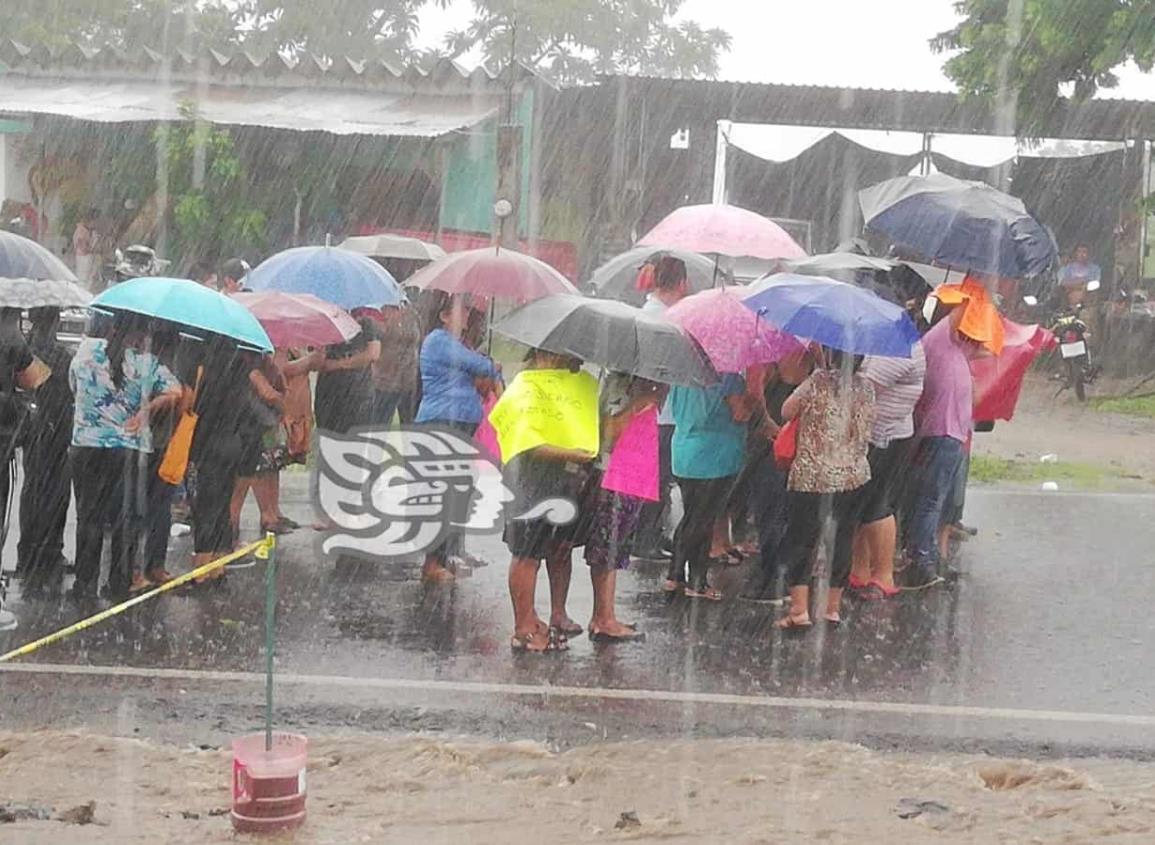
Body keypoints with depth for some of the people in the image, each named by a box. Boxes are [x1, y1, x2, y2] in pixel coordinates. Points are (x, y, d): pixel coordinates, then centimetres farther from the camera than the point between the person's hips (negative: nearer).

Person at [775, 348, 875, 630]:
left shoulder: (817, 383, -13)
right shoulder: (865, 387, 1)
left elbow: (786, 412, -1)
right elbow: (867, 429, 10)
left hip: (812, 477, -4)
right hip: (853, 476, 4)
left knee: (800, 540, 2)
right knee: (842, 541, 13)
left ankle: (799, 608, -6)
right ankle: (833, 606, 18)